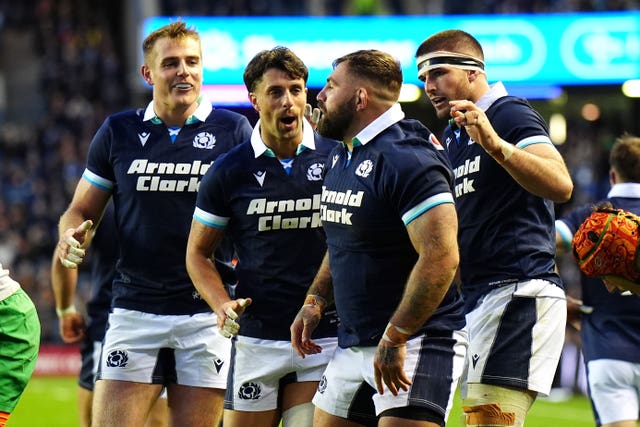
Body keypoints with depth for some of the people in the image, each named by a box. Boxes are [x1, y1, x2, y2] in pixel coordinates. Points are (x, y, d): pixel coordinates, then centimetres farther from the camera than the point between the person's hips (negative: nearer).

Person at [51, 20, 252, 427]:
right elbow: (82, 210, 14)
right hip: (134, 312, 1)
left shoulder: (232, 130, 2)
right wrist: (72, 237, -9)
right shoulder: (119, 131, 7)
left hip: (207, 315, -1)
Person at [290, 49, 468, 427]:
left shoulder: (407, 160, -18)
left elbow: (440, 258, -26)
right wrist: (316, 300, 12)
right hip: (352, 345, 10)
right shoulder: (341, 157, 14)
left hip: (417, 343, -10)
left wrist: (394, 339, -24)